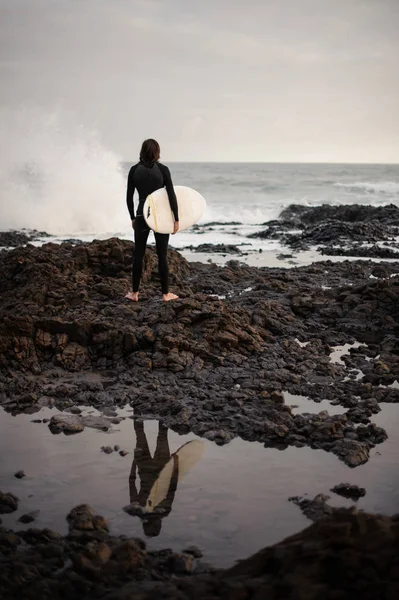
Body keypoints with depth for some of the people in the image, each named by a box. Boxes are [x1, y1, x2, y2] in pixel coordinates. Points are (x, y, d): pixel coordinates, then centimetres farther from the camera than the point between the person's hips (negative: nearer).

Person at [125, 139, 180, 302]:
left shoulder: (134, 170, -1)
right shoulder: (163, 169, -7)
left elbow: (129, 198, 2)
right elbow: (171, 196, -9)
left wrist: (132, 218, 13)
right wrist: (176, 219, -4)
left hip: (142, 215, 1)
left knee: (138, 254, 9)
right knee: (162, 255, 5)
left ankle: (134, 293, 13)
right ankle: (165, 294, 11)